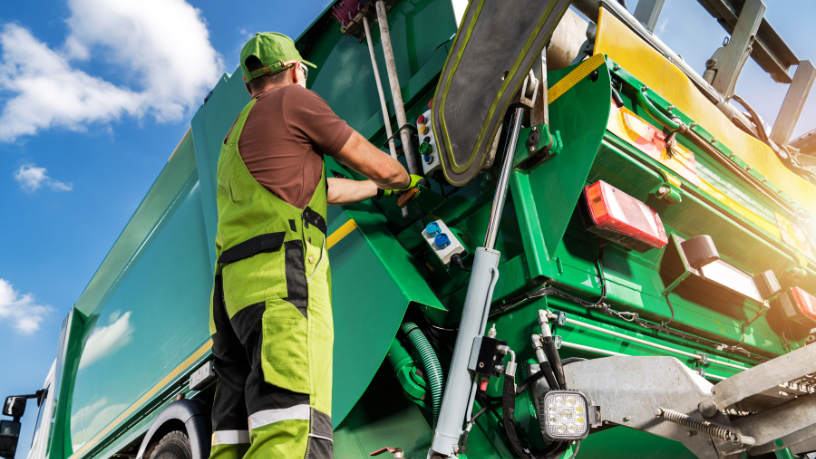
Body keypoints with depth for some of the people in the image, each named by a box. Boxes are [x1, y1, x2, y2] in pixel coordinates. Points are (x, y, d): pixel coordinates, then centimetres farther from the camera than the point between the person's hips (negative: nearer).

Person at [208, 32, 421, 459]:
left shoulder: (236, 136, 34)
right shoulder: (292, 99, 9)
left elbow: (325, 189, 39)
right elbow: (376, 165, 11)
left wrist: (380, 190, 51)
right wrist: (406, 181, 33)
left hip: (234, 283, 9)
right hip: (282, 273, -9)